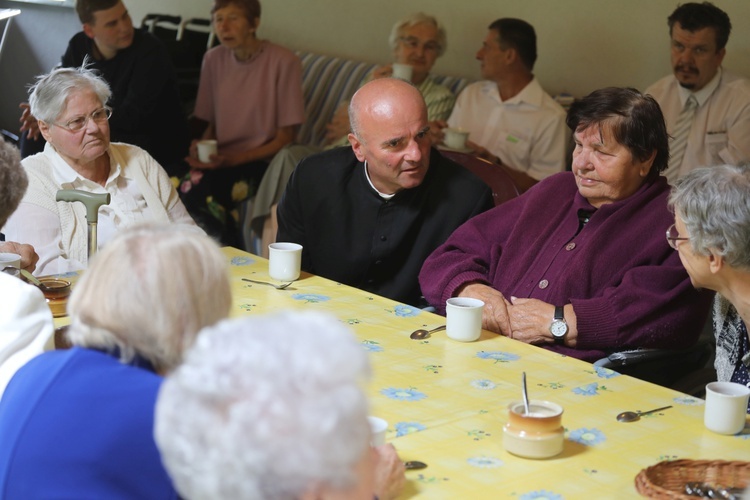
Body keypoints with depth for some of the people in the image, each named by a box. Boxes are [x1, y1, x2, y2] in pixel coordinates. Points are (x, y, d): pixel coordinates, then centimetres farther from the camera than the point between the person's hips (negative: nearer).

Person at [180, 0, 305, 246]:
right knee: (185, 187, -27)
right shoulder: (214, 59, 8)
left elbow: (285, 137, -6)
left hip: (261, 162, -5)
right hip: (220, 161, 5)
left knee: (198, 192, -30)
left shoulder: (283, 62, -8)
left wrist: (234, 159, -16)